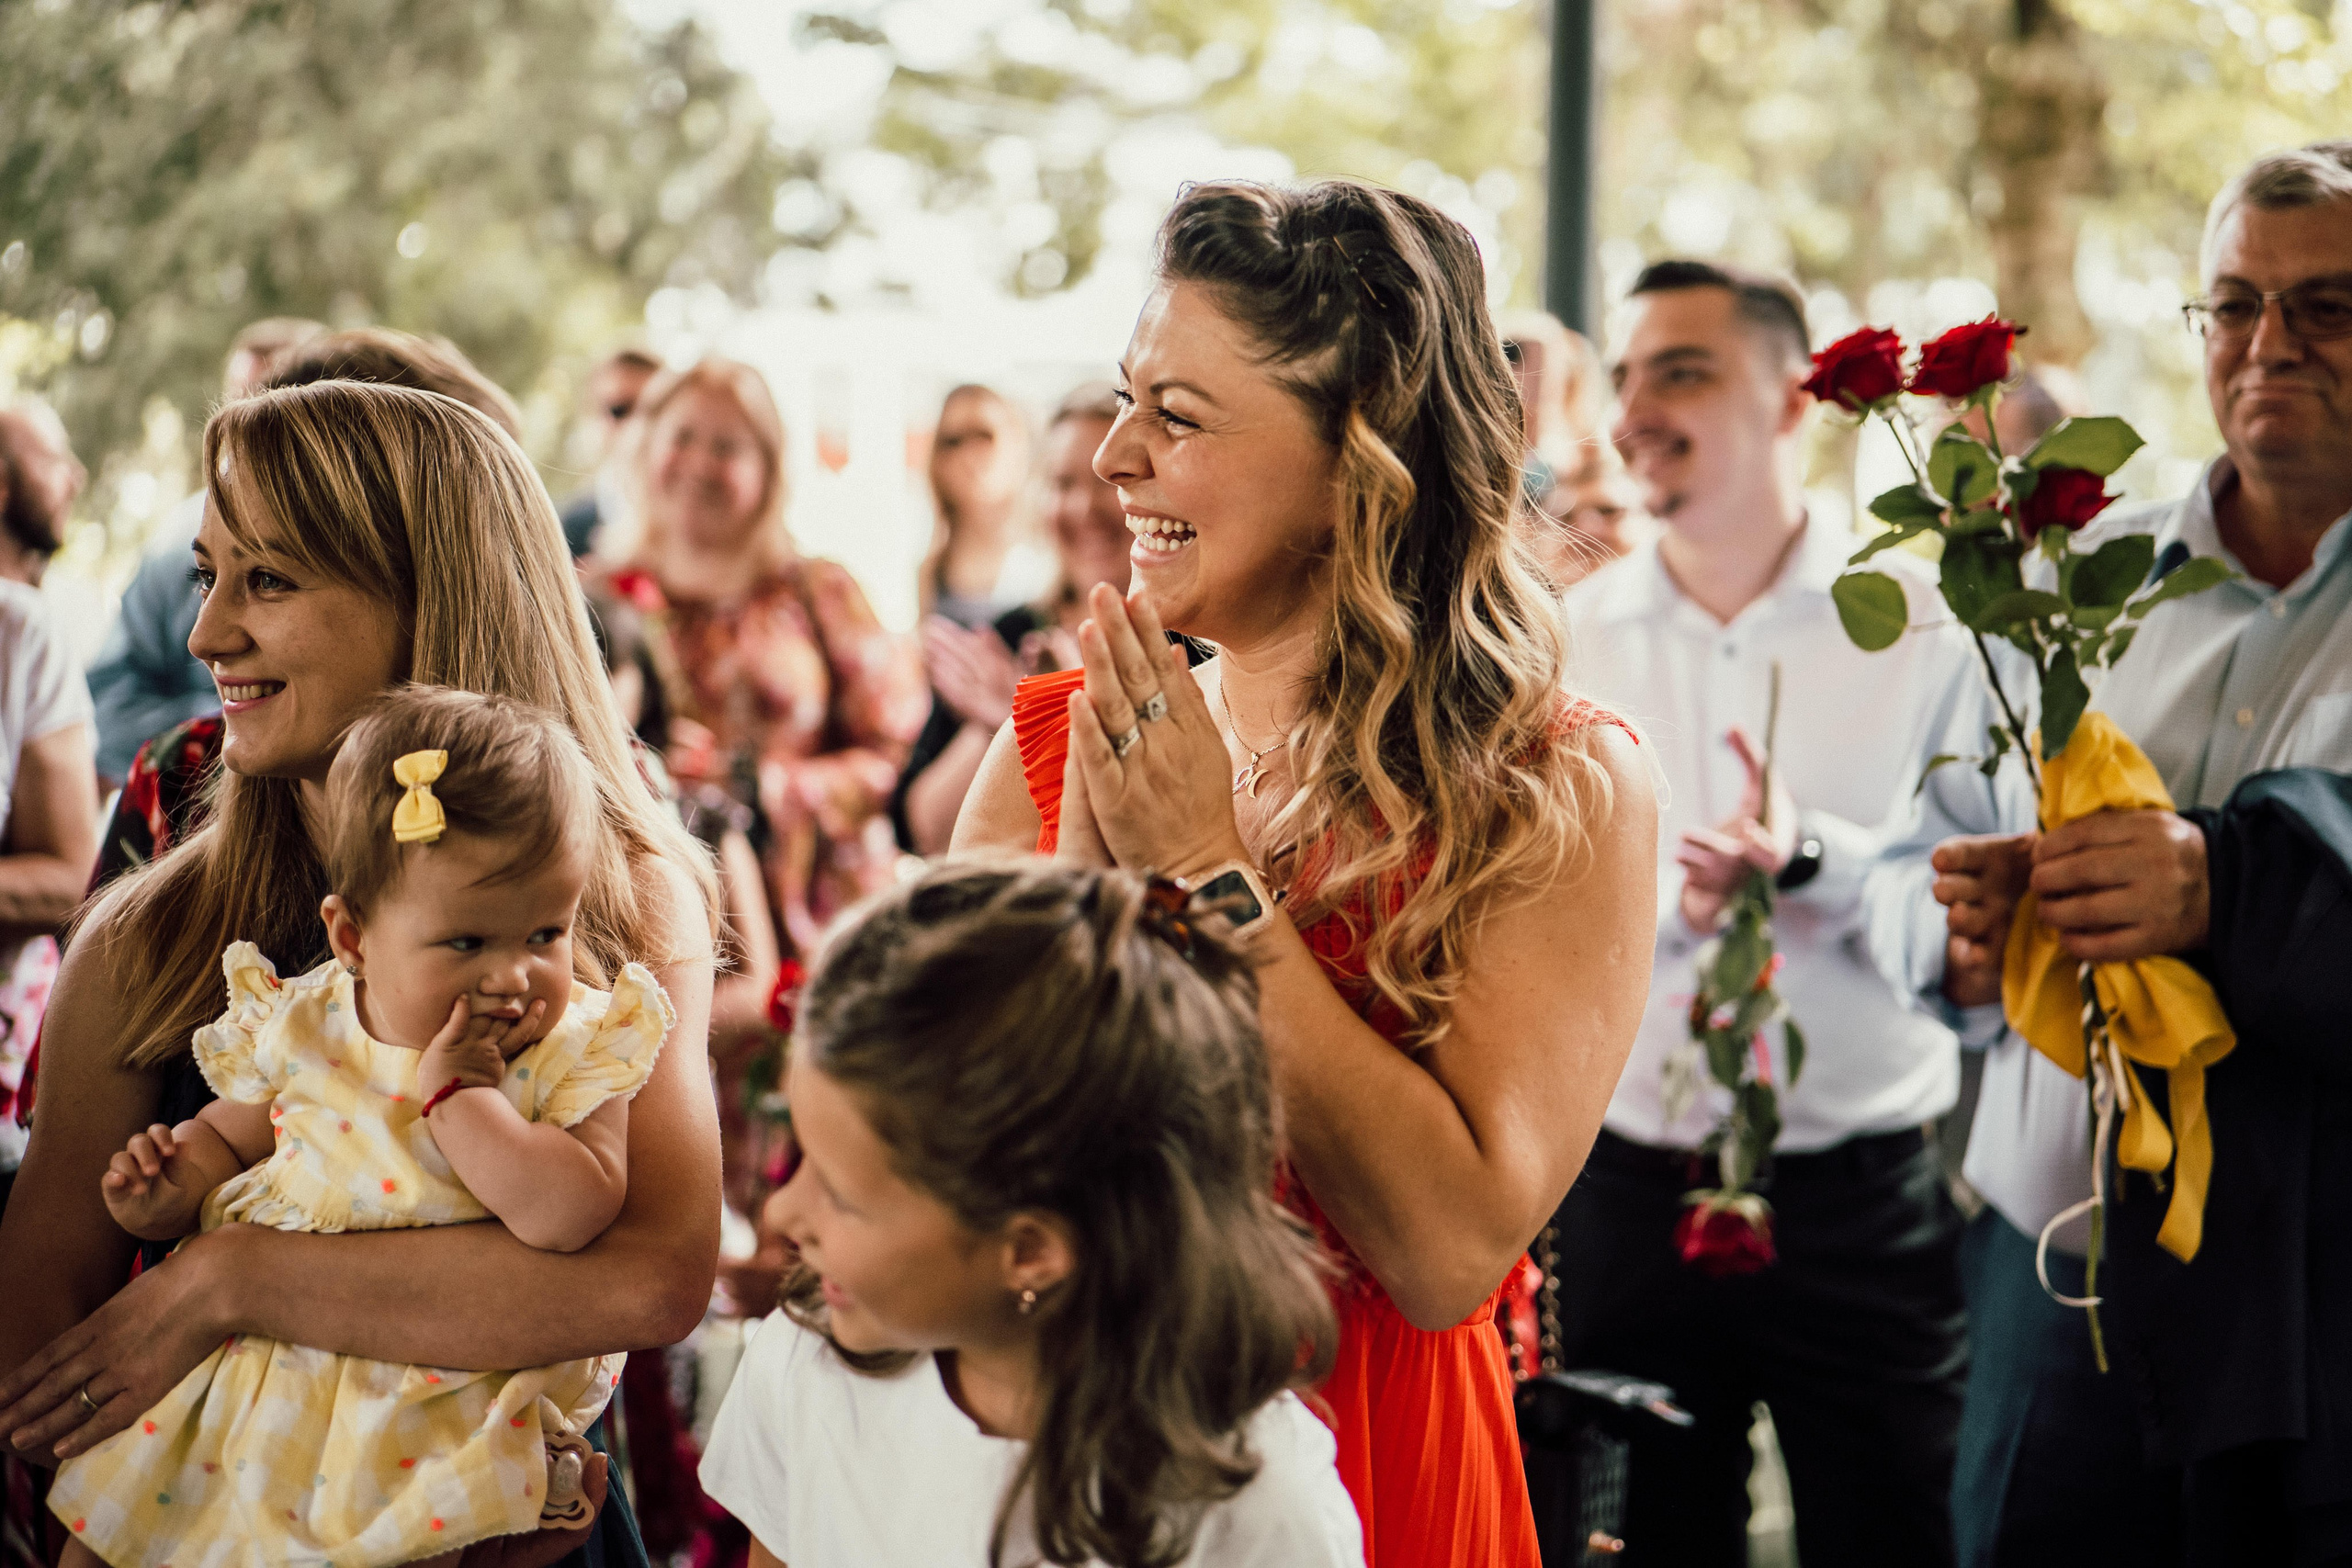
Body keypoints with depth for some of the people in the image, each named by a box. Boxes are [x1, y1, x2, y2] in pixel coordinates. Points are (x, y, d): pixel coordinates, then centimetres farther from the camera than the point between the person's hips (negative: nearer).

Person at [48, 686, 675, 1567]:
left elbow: (572, 1216, -26)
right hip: (258, 1373, 3)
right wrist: (171, 1189, -5)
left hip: (439, 1414, -3)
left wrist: (458, 1096, -25)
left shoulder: (574, 1053, -12)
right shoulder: (300, 1030, -1)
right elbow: (229, 1138, 17)